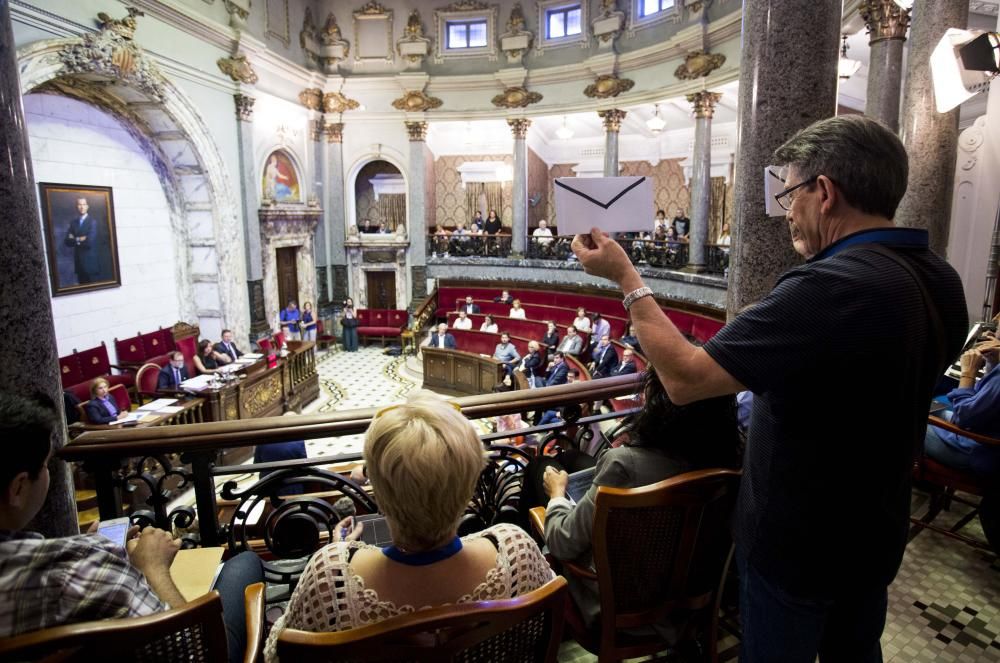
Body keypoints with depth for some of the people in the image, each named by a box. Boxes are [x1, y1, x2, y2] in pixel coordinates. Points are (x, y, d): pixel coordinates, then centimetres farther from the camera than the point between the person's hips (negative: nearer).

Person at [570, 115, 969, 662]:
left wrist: (625, 277, -23)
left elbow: (684, 378, -33)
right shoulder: (941, 280, -5)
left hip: (798, 545, -7)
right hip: (876, 534, 8)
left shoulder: (828, 288, -33)